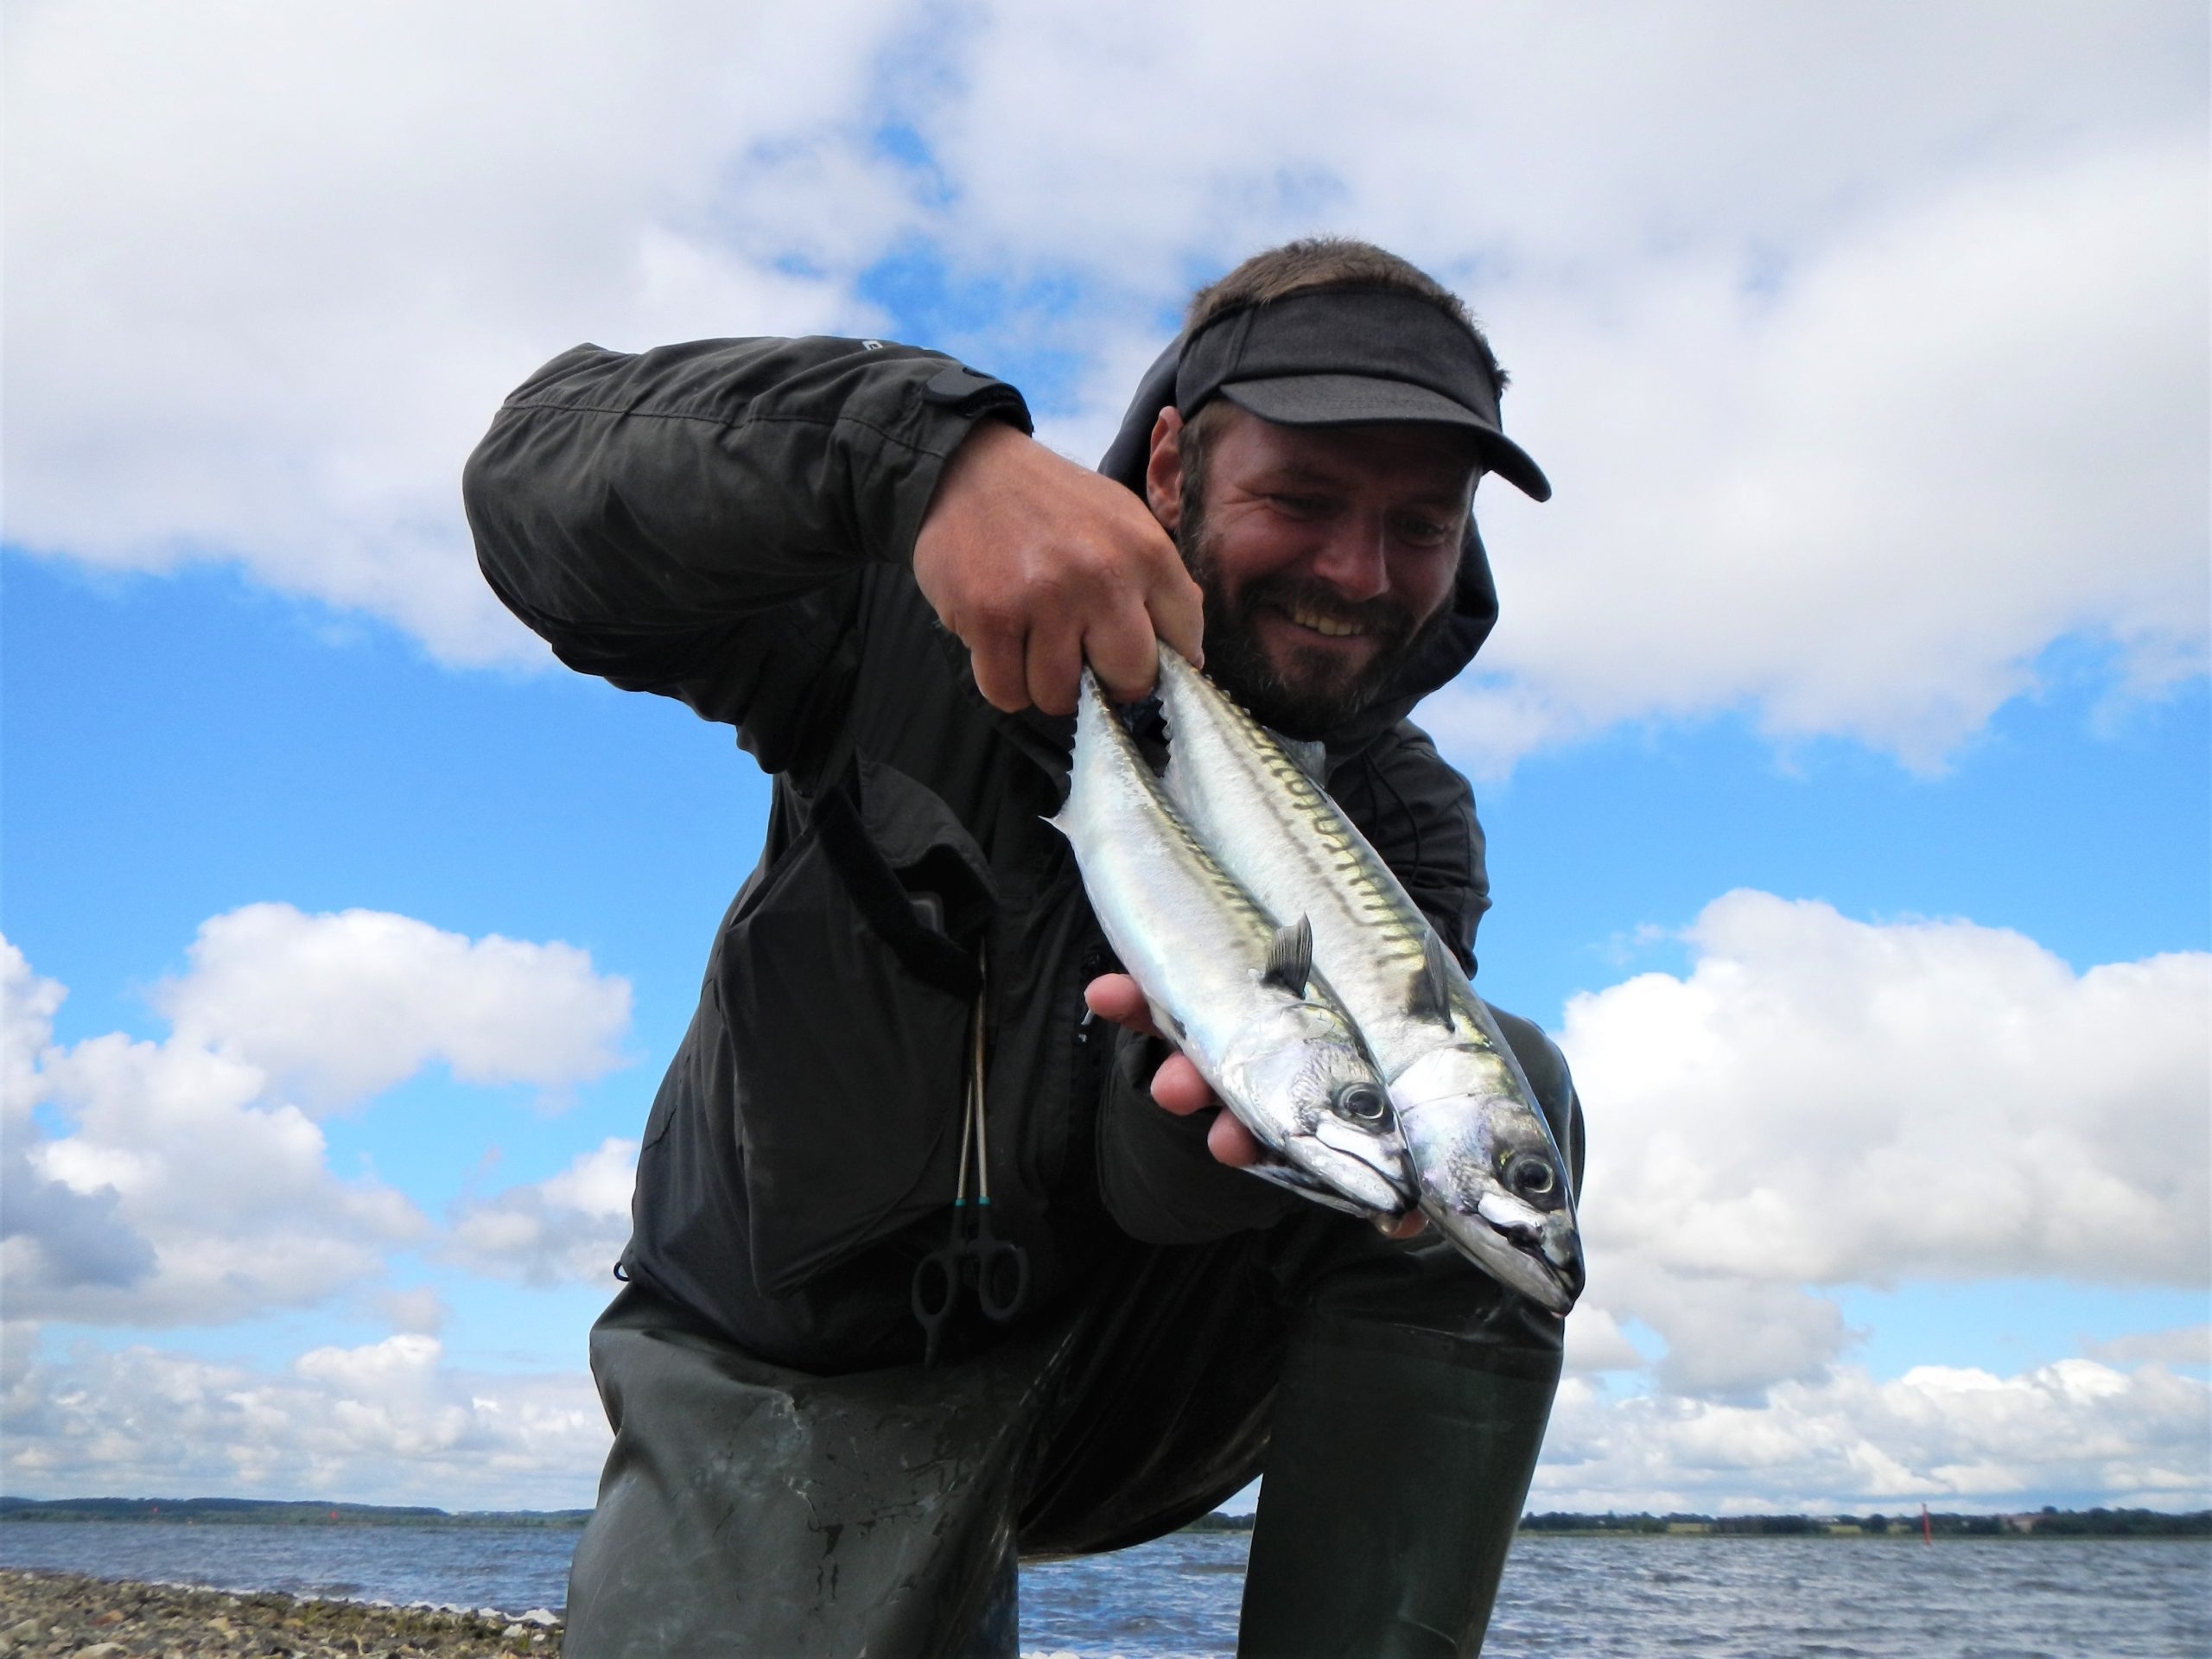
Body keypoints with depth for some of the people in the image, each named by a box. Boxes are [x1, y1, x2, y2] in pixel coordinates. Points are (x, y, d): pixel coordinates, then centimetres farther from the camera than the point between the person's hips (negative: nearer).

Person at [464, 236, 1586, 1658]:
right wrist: (931, 450, -46)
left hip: (1122, 1376, 1)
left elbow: (1154, 1181, -24)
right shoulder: (933, 608, -16)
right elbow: (541, 467, -29)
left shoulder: (1403, 826, -10)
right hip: (797, 1381, -1)